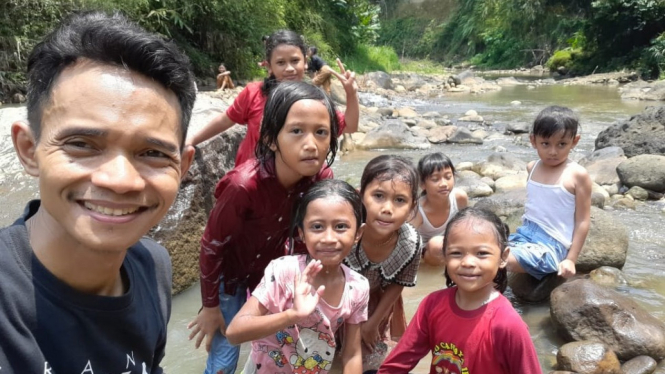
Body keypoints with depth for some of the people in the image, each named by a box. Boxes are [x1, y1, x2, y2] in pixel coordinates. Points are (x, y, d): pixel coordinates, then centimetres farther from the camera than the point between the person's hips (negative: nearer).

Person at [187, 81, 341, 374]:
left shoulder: (321, 178, -23)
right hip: (229, 271, -4)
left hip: (272, 267, 4)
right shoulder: (244, 185, -37)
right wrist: (210, 306, -9)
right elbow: (212, 246, -21)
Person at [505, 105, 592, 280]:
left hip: (552, 244, -6)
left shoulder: (577, 175, -9)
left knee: (506, 260, -29)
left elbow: (583, 221, -7)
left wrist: (571, 259, -9)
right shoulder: (532, 168, 7)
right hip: (525, 233, 7)